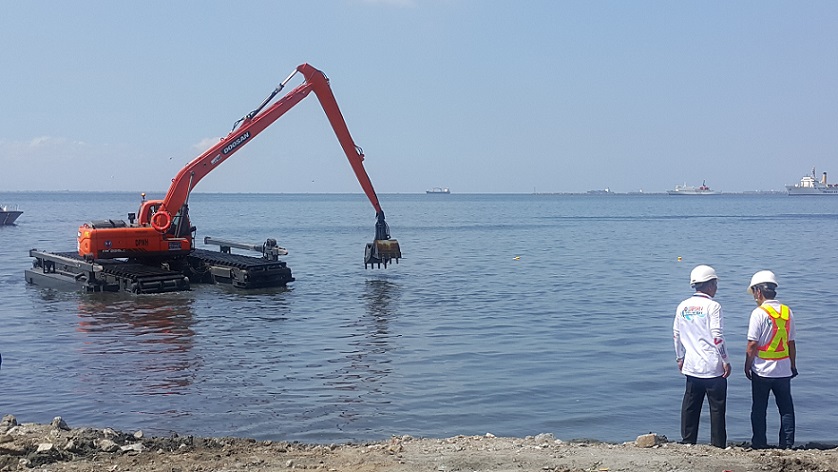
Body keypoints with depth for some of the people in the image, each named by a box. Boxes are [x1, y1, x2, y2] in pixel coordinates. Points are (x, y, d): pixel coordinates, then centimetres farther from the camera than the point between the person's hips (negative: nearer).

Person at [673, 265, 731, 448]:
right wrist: (725, 361, -7)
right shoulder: (712, 306, -11)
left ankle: (687, 443, 15)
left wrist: (680, 358, 22)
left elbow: (676, 335, 11)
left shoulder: (683, 307, 6)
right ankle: (718, 445, 4)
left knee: (690, 407, 11)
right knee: (717, 408, 2)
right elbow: (718, 337, -14)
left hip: (691, 366, 5)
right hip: (713, 367, -5)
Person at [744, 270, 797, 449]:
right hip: (784, 370, 4)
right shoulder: (787, 312, 3)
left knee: (759, 409, 7)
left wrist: (747, 366, -3)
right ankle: (787, 443, 11)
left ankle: (759, 443, 11)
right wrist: (793, 365, 17)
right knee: (786, 408, 11)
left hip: (762, 370, -4)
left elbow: (753, 344, -14)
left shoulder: (759, 313, -13)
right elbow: (791, 343, 8)